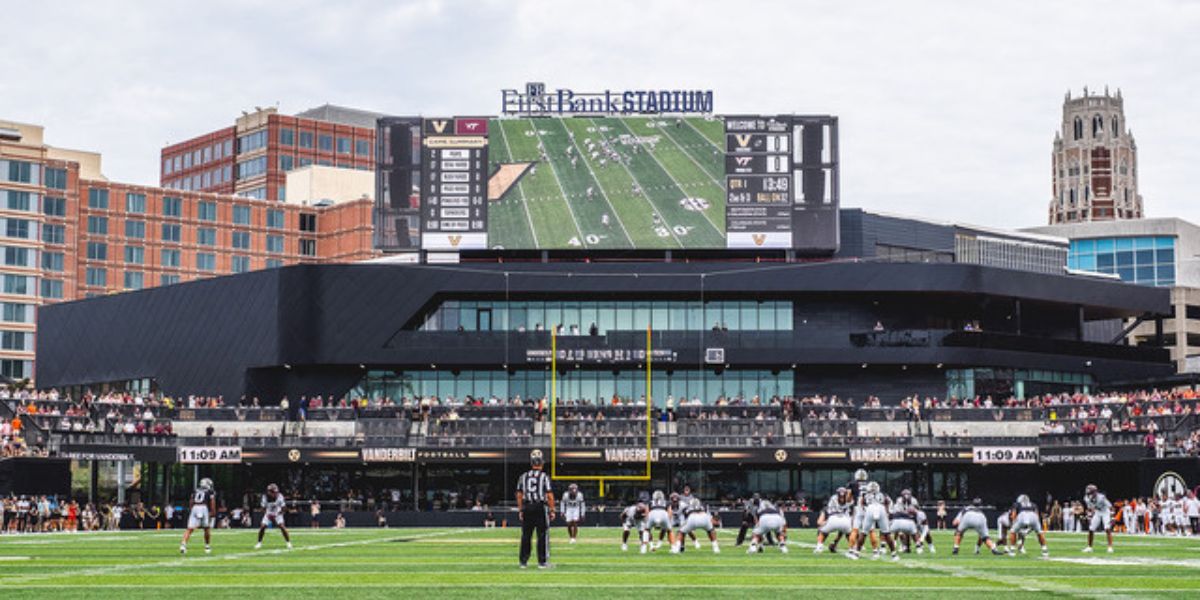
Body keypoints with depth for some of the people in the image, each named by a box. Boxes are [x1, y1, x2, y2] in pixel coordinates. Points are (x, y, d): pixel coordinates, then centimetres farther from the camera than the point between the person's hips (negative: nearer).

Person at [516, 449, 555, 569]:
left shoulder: (523, 477, 5)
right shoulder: (544, 476, -7)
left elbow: (519, 495, 8)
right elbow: (550, 495, -9)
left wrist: (520, 510, 15)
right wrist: (552, 510, -3)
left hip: (527, 508, 4)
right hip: (541, 507, -4)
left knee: (526, 536, 9)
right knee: (542, 535, 2)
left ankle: (523, 561, 11)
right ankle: (542, 562, 2)